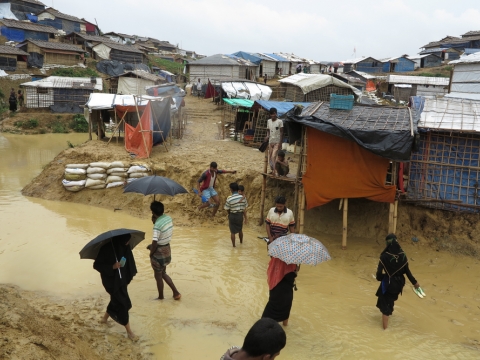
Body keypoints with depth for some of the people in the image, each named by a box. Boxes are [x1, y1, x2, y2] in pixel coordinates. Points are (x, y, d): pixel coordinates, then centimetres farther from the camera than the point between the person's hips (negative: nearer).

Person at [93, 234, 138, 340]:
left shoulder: (125, 247, -5)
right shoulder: (107, 249, -23)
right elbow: (96, 265, -18)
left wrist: (129, 276, 3)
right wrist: (112, 267, -29)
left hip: (121, 279, 7)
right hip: (111, 280, -7)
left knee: (116, 300, 22)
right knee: (122, 303, -5)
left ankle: (105, 317, 50)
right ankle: (129, 331, 8)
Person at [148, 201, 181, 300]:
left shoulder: (157, 225, -27)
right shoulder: (168, 218, -3)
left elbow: (155, 242, -25)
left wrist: (151, 253, -8)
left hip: (159, 252, -8)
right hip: (167, 249, 8)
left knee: (158, 276, 14)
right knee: (163, 273, 25)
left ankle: (161, 297, 31)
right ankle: (176, 293, 26)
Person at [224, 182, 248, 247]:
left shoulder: (229, 198, -20)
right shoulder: (243, 197, -10)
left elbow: (227, 209, -11)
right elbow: (245, 207, -5)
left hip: (232, 216, -3)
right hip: (240, 215, 4)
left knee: (232, 232, 11)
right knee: (240, 230, 26)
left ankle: (233, 245, 21)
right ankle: (241, 241, 43)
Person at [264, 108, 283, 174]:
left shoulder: (280, 121, -8)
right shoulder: (268, 121, 7)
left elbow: (281, 132, -8)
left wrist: (280, 143, -13)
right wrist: (267, 136, -6)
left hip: (277, 142, -6)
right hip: (270, 142, 6)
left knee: (273, 156, -16)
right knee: (270, 157, 8)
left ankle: (274, 170, -15)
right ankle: (272, 170, 22)